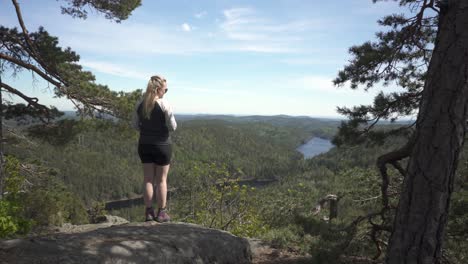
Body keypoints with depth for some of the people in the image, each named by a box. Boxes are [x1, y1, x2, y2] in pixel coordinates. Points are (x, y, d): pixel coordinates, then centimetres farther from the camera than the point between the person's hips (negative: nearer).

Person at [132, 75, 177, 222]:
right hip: (162, 144, -4)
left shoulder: (139, 104, 0)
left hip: (144, 145, 4)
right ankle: (161, 213, 13)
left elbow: (135, 125, 6)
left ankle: (149, 212, 16)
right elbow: (173, 127, -13)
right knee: (161, 180, 7)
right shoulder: (164, 104, -15)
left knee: (148, 179, 12)